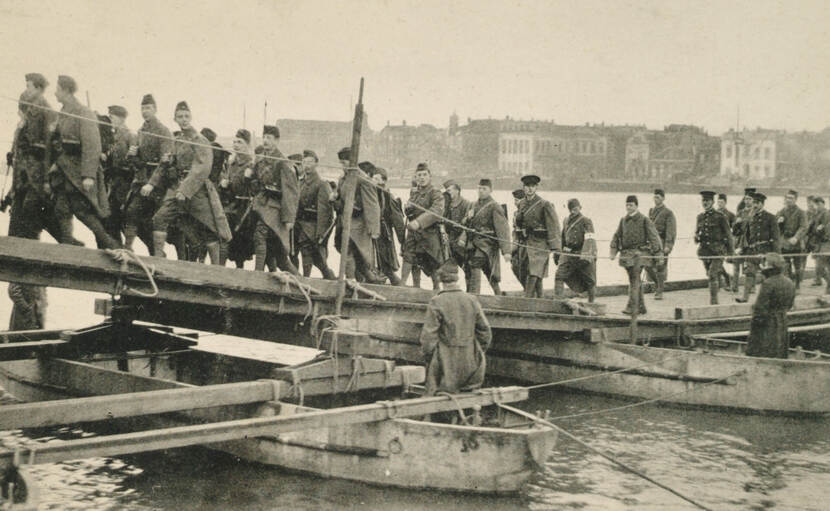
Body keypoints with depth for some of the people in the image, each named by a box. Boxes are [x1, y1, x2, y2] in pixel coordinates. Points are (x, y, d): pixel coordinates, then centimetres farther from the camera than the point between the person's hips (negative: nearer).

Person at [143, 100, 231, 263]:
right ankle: (158, 258, -6)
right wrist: (151, 183, 10)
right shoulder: (177, 140, 14)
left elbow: (202, 169, -18)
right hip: (176, 187, 6)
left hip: (197, 190, -6)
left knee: (208, 231, 1)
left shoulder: (199, 140, -8)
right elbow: (165, 165, 22)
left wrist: (185, 190, -25)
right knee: (160, 218, -10)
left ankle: (216, 266, 12)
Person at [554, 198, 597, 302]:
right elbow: (562, 238, 24)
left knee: (589, 281, 5)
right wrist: (556, 253, 23)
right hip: (568, 254, 4)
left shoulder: (586, 221, -7)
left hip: (583, 255, -4)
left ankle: (591, 303, 21)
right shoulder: (566, 221, 13)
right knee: (559, 275, -13)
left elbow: (589, 239, -20)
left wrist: (585, 254, -34)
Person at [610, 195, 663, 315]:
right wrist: (613, 251, 6)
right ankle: (641, 307, 19)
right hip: (626, 253, 6)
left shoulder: (644, 219, -4)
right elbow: (617, 236, 17)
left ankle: (632, 307, -17)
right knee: (634, 280, 10)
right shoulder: (623, 220, 12)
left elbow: (654, 236, -4)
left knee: (635, 279, -14)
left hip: (639, 253, -6)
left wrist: (658, 254, -7)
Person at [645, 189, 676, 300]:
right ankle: (657, 283, 23)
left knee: (660, 268, -3)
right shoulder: (651, 211, 14)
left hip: (662, 243, -5)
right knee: (648, 266, -1)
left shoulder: (668, 213, -5)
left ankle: (659, 292, 3)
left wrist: (668, 245, -19)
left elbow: (671, 231, -11)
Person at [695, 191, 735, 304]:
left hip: (717, 250, -6)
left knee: (713, 275, -15)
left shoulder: (720, 217, -4)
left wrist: (731, 251, 1)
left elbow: (728, 234, 0)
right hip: (704, 250, 6)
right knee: (710, 274, 15)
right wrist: (697, 236, -3)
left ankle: (713, 301, -14)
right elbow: (696, 232, 22)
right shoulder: (700, 217, 11)